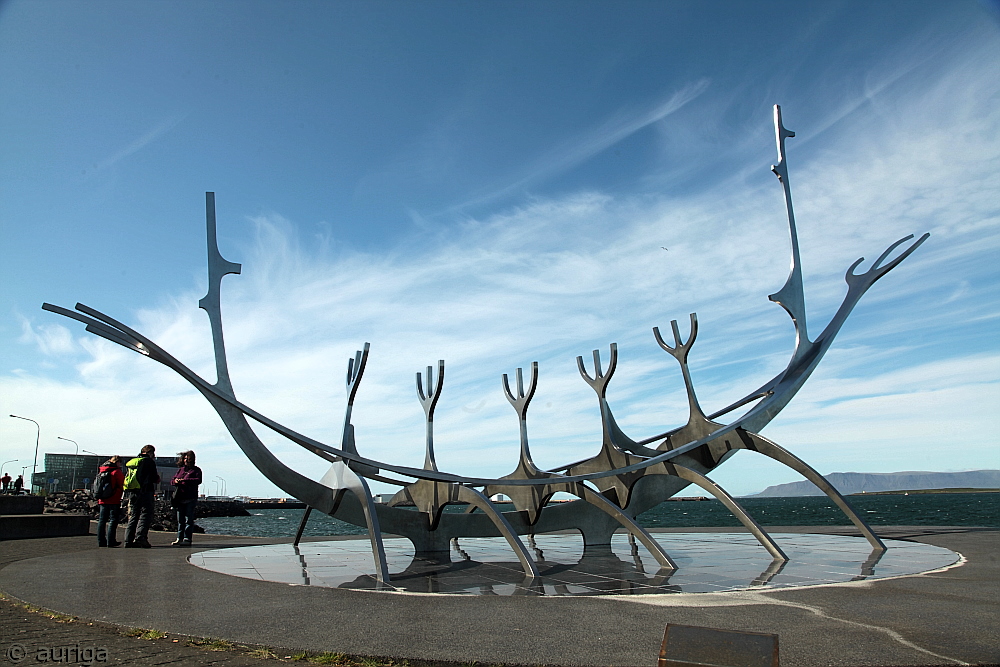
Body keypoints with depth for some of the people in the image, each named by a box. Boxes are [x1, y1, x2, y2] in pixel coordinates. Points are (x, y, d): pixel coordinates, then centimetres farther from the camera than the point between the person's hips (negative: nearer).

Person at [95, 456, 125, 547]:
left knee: (102, 520, 11)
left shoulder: (101, 471, 13)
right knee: (113, 520, -3)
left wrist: (99, 499, 22)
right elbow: (123, 485, -8)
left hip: (102, 500, 7)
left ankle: (101, 541, 13)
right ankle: (110, 541, -6)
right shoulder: (117, 471, -8)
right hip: (114, 501, -7)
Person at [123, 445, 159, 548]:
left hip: (131, 493, 7)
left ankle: (129, 540, 8)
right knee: (145, 514, -7)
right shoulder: (149, 462, -5)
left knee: (133, 516, 11)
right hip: (145, 492, -7)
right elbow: (155, 478, -8)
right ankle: (140, 538, -19)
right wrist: (157, 478, 13)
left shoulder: (131, 462, 18)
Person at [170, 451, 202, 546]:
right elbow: (173, 480, 20)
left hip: (190, 499, -5)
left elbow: (198, 480, -11)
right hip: (180, 498, 5)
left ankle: (187, 539, -3)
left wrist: (185, 480, -20)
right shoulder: (180, 469, 21)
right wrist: (175, 481, -4)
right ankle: (179, 538, 11)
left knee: (189, 519, -5)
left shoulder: (196, 470, 5)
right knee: (180, 520, 6)